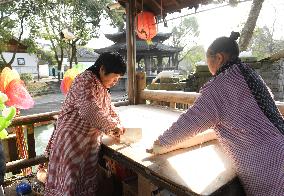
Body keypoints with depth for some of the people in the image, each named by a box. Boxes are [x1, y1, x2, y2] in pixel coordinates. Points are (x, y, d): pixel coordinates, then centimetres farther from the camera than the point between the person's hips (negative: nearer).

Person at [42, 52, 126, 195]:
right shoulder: (85, 81, -18)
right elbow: (91, 111, -30)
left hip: (90, 140, 9)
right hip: (73, 139, -9)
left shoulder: (101, 85, 11)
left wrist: (117, 126, 2)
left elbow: (109, 107, 17)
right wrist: (112, 126, -18)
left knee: (87, 179, 17)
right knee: (72, 180, 3)